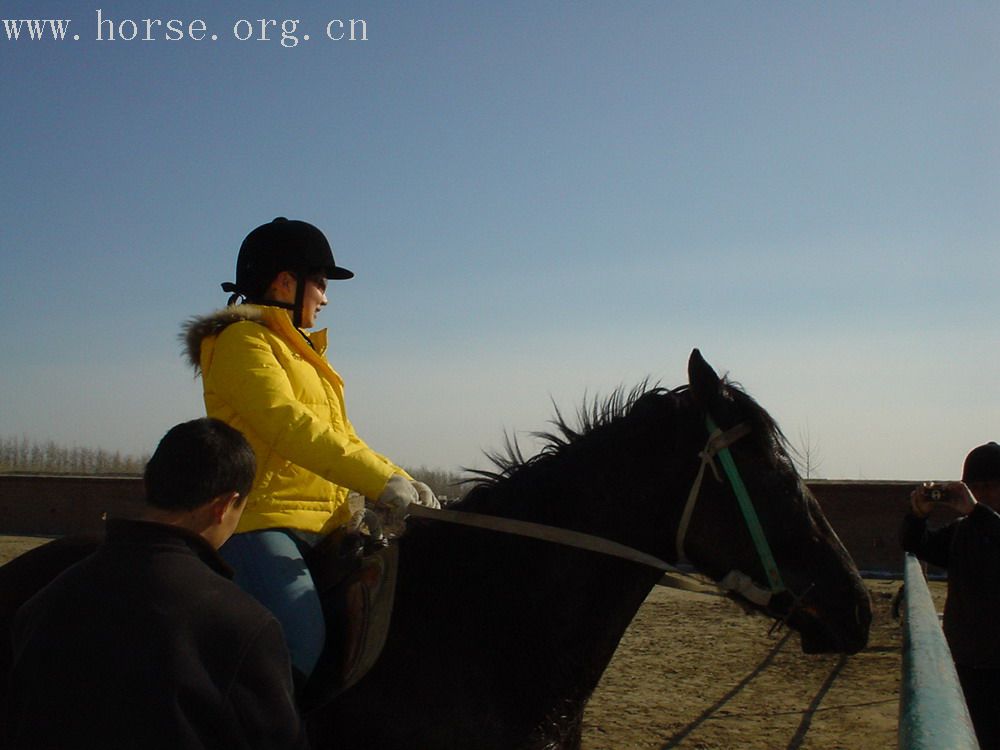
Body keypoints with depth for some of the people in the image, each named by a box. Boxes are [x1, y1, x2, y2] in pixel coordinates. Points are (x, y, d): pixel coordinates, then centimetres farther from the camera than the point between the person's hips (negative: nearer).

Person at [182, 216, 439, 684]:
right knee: (300, 645, -28)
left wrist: (403, 483, 5)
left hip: (322, 527, 9)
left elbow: (342, 436, 22)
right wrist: (382, 480, -23)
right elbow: (287, 425, -19)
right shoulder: (243, 340, -4)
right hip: (260, 521, -9)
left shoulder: (302, 352, 25)